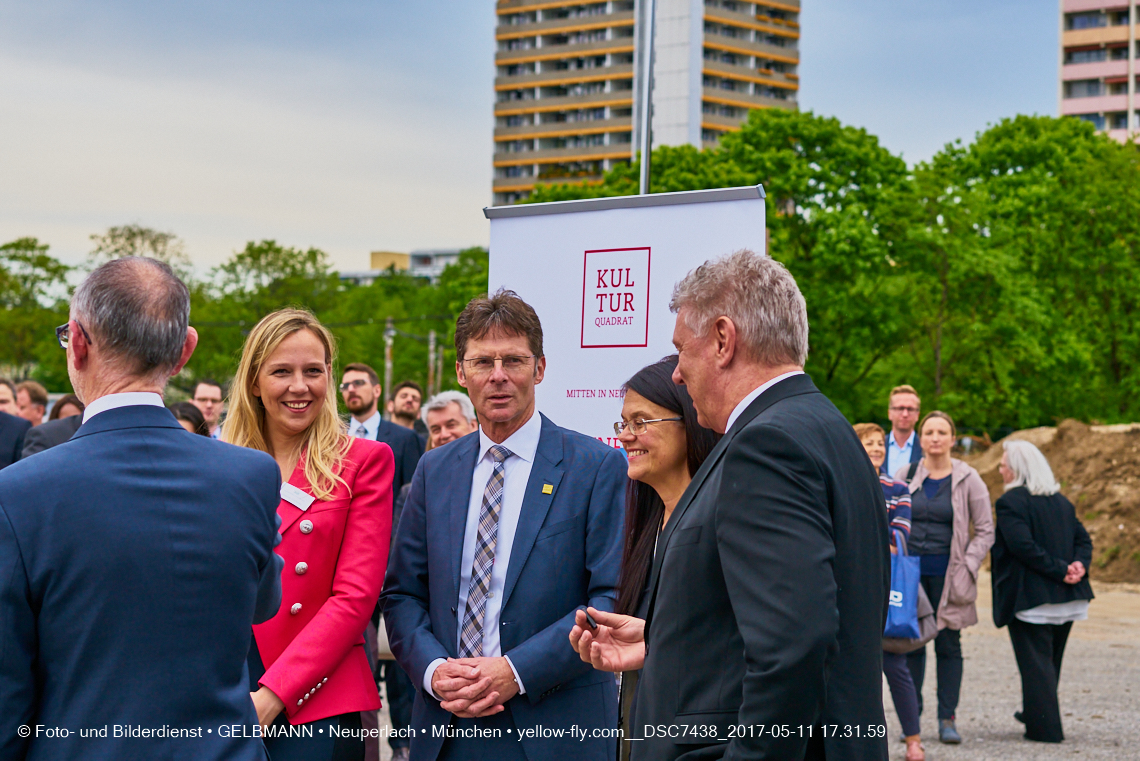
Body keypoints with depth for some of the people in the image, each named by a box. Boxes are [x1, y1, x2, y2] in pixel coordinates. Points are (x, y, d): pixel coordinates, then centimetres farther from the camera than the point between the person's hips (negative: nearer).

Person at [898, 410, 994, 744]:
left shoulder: (967, 479, 0)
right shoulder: (906, 475, 5)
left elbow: (985, 530, 4)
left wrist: (967, 567, -7)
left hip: (947, 575, -1)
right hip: (911, 572, 1)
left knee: (948, 645, 3)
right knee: (911, 644, 3)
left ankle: (948, 719, 9)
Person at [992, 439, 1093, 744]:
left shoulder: (1010, 502, -12)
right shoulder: (1061, 501, 12)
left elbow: (1023, 545, -22)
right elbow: (1083, 538, 8)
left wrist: (1061, 570, -19)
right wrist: (1078, 565, -7)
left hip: (1030, 597, -8)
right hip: (1067, 598, 8)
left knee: (1036, 662, -2)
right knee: (1050, 659, 19)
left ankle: (1045, 728, -2)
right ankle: (1036, 714, 33)